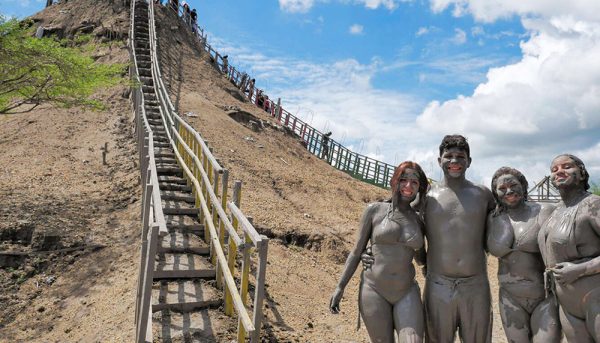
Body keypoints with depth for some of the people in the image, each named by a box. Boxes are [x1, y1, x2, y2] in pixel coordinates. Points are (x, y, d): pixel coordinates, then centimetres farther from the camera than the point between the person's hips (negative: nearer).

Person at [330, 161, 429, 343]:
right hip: (374, 291, -2)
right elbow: (357, 251, 0)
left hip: (407, 293, 2)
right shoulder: (374, 210, -3)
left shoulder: (419, 222, 5)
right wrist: (340, 287, -4)